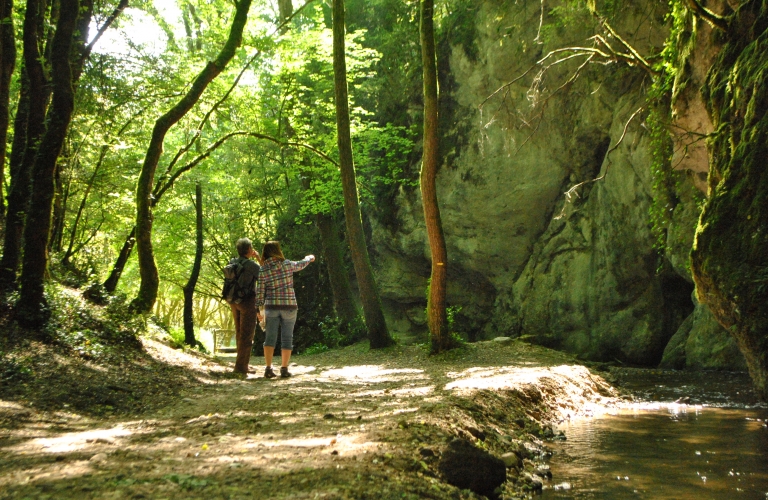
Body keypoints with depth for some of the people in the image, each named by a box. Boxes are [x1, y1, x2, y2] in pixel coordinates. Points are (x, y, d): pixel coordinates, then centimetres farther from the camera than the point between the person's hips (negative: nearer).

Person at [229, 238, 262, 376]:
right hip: (247, 301, -8)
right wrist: (259, 259, 1)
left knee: (240, 334, 14)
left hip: (234, 301, 8)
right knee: (247, 335, -5)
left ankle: (243, 366, 20)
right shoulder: (251, 264, -14)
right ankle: (241, 367, -10)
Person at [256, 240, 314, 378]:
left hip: (271, 306, 1)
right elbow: (300, 265, 16)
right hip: (289, 306, -1)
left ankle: (268, 368, -2)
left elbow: (260, 291, -4)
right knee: (287, 338, 6)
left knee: (270, 337, 5)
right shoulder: (287, 264, -4)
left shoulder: (263, 270, -4)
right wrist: (309, 258, 38)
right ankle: (284, 369, 6)